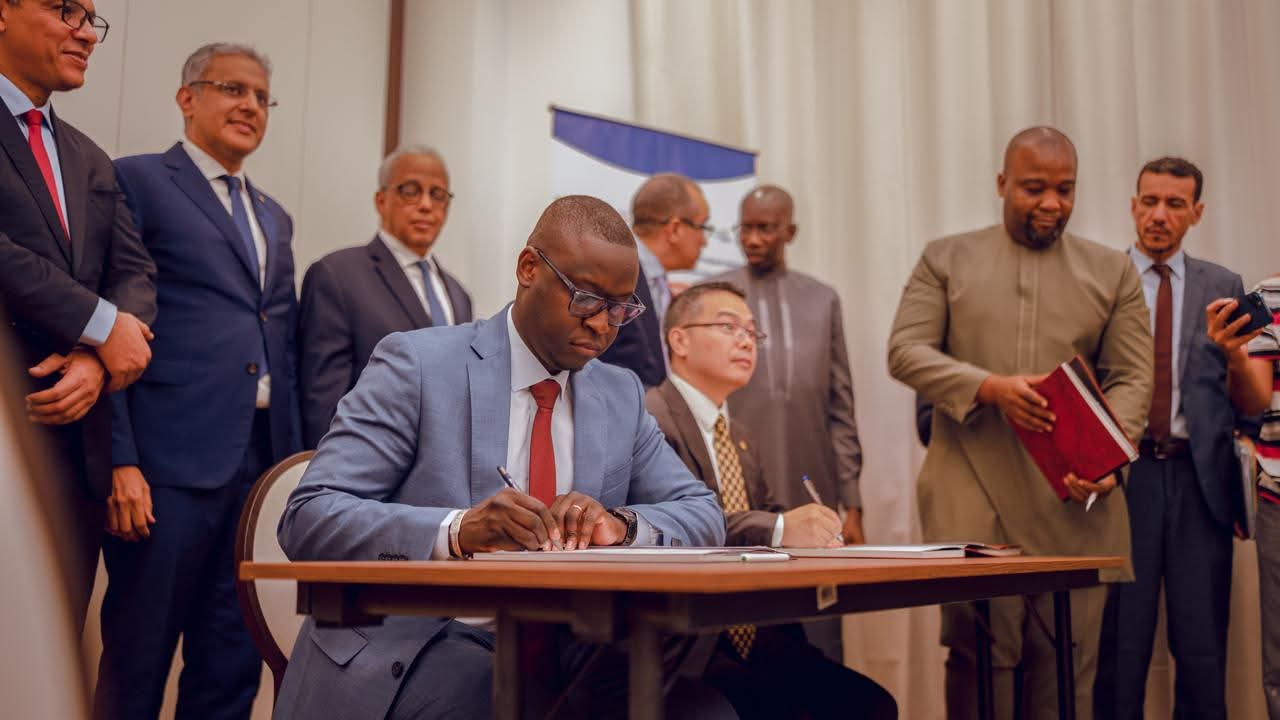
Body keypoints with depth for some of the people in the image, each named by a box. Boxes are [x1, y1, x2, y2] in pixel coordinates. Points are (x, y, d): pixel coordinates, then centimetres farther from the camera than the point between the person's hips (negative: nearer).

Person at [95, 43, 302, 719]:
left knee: (234, 664, 10)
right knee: (136, 662, 1)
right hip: (170, 462, -6)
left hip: (261, 464, 6)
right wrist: (119, 460, -15)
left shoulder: (275, 218, 22)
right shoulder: (138, 181, 1)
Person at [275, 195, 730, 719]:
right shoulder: (417, 363, -4)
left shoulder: (622, 395, 13)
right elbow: (308, 518, -10)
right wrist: (456, 529, -28)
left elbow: (703, 515, 10)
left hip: (562, 651, 5)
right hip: (414, 650, -4)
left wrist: (620, 524, -13)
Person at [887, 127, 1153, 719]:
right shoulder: (946, 260, 10)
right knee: (980, 662, -3)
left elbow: (1131, 379, 7)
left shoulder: (1113, 273, 13)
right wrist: (991, 387, -16)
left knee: (1067, 670, 4)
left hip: (1076, 501, 2)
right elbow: (904, 351, 0)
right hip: (975, 504, -1)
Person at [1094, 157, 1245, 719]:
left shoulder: (1225, 286, 10)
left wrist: (1239, 482, 1)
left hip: (1201, 476, 2)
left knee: (1203, 646, 5)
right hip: (1123, 475, -1)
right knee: (1119, 644, 3)